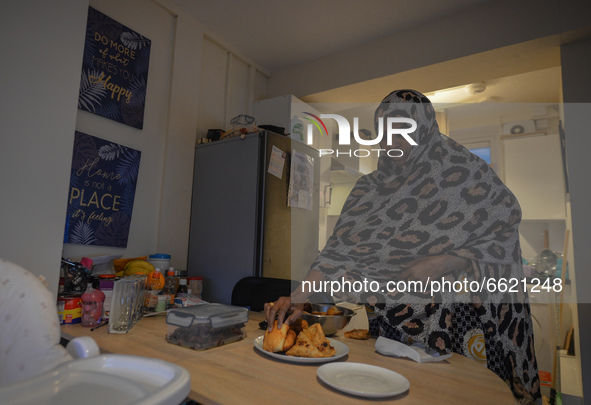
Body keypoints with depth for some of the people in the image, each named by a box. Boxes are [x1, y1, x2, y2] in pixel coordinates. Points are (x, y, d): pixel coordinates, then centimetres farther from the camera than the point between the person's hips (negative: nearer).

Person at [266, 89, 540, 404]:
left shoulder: (467, 174, -6)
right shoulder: (370, 188, 2)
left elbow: (504, 241, -5)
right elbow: (338, 251, -3)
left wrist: (448, 263, -21)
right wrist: (297, 298, -14)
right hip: (390, 321, 3)